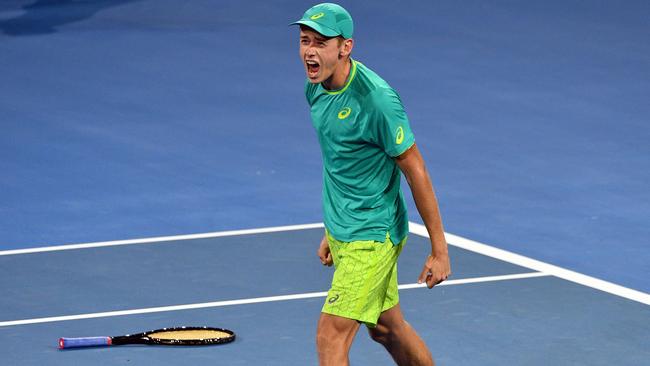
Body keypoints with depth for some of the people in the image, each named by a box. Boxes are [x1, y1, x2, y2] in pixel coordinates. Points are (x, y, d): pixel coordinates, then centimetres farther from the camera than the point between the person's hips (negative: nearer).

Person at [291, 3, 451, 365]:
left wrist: (440, 250, -14)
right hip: (342, 235, 9)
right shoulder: (316, 88, 2)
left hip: (372, 238, -9)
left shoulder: (376, 99, -24)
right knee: (388, 328, 21)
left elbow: (416, 172, -17)